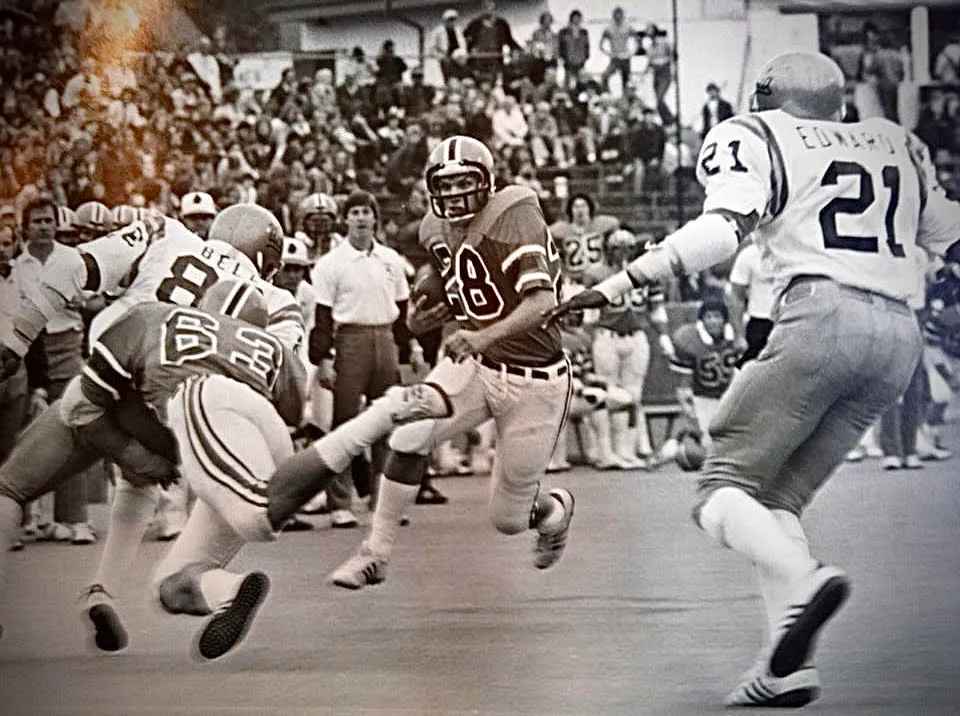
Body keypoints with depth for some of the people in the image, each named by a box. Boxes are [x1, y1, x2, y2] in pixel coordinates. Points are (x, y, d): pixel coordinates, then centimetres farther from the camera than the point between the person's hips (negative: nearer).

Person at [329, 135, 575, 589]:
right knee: (411, 432, -22)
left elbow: (542, 301, -35)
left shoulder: (513, 217, -21)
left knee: (508, 518, 3)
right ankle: (376, 552, -9)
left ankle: (555, 509, 41)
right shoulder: (436, 231, 1)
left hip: (534, 381, -5)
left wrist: (483, 336, -46)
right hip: (474, 365, 5)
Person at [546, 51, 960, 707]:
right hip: (899, 333, 6)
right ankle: (789, 664, -3)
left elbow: (722, 229, -9)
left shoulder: (753, 137, 9)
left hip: (822, 315, -6)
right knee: (780, 497, 13)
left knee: (725, 491, -2)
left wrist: (616, 286, -9)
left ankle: (802, 581, -32)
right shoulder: (894, 143, 24)